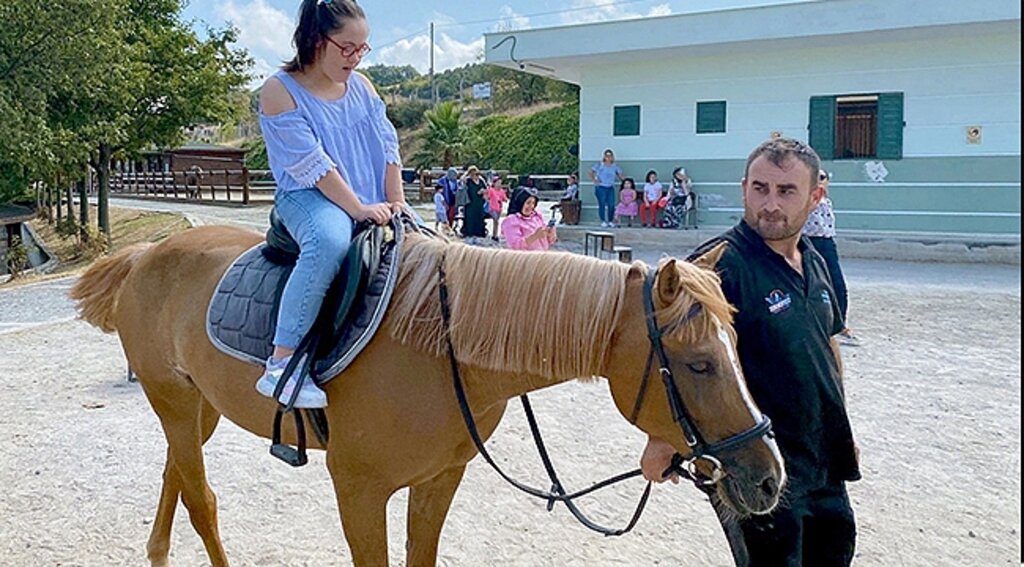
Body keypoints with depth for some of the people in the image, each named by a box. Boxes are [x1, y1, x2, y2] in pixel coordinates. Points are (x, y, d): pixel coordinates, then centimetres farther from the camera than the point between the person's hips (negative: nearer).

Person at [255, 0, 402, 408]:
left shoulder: (361, 86, 12)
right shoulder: (280, 91, -8)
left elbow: (388, 146, 7)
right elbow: (311, 166, -16)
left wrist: (395, 202, -5)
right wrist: (359, 210, -21)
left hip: (373, 207, 7)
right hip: (308, 198, -7)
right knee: (330, 240, -40)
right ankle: (281, 364, -37)